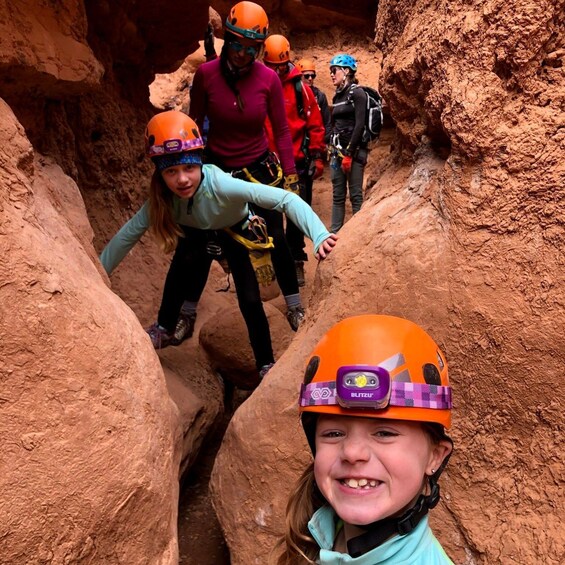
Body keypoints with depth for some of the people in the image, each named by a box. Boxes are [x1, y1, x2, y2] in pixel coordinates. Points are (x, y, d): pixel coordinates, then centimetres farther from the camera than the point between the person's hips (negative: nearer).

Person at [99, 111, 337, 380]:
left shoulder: (220, 184, -43)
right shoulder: (161, 198, -31)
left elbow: (284, 198, -51)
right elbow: (127, 235, -21)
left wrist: (319, 236, -64)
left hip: (235, 231, -4)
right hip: (196, 233, 4)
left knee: (250, 300, -13)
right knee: (183, 264, -19)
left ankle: (266, 365, 7)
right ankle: (165, 330, 7)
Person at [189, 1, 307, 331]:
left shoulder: (269, 79, -13)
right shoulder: (206, 74, -13)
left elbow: (282, 131, -4)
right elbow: (194, 125, -3)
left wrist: (291, 176, -5)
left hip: (259, 168, 0)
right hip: (216, 168, 0)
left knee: (277, 239, 0)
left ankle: (295, 307, 20)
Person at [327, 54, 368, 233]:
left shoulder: (357, 93, -7)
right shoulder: (337, 95, 16)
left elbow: (359, 125, -15)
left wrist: (349, 153, -18)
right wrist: (331, 150, 12)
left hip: (354, 150, -7)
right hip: (337, 150, 7)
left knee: (355, 195, -5)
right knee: (338, 195, 7)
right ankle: (334, 233, 11)